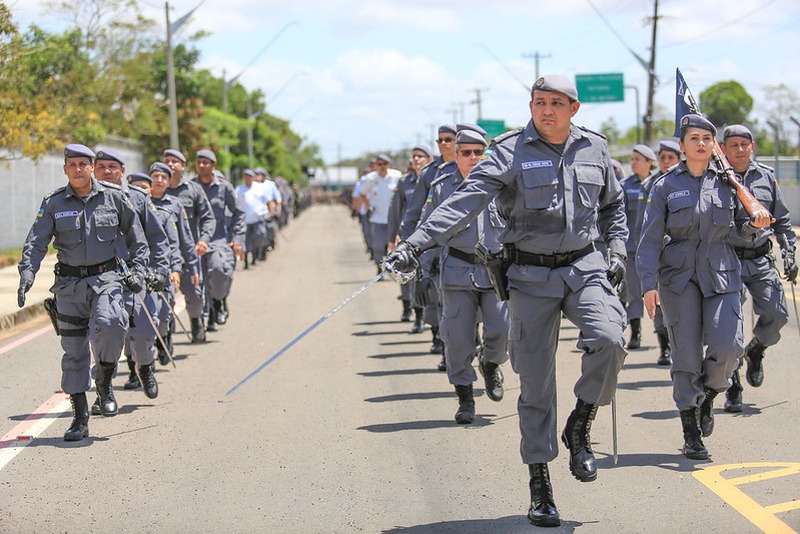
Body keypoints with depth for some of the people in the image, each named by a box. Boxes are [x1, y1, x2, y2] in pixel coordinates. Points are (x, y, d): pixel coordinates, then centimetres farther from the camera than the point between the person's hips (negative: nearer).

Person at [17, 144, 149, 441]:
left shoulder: (114, 197, 2)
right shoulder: (54, 203, 2)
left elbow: (136, 238, 12)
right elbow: (35, 243, -4)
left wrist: (137, 271, 1)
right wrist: (26, 276, -19)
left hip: (107, 278, -1)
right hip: (69, 283, 2)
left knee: (109, 324, -30)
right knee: (73, 350, 4)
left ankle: (104, 382, -2)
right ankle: (80, 419, 14)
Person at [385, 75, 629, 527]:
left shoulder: (594, 148, 7)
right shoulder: (510, 153, -5)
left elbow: (614, 204, 23)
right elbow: (467, 200, -18)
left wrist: (617, 250, 8)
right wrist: (417, 242, -30)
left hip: (586, 267, 2)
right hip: (532, 275, -2)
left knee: (608, 340, -24)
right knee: (535, 380, 1)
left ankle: (579, 429, 2)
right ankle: (539, 482, 13)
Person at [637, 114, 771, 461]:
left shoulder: (727, 183, 8)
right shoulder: (666, 186, 3)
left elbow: (740, 230, 15)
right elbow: (650, 238, 1)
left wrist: (755, 225, -8)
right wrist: (649, 284, -7)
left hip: (721, 275, 2)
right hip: (679, 277, -1)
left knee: (728, 347, -14)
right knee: (686, 355, -3)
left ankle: (708, 397, 19)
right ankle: (691, 435, 8)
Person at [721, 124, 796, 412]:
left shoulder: (766, 177, 10)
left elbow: (782, 220, 18)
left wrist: (789, 253, 8)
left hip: (761, 261, 3)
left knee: (777, 314, -11)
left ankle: (755, 351, 22)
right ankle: (732, 388, 7)